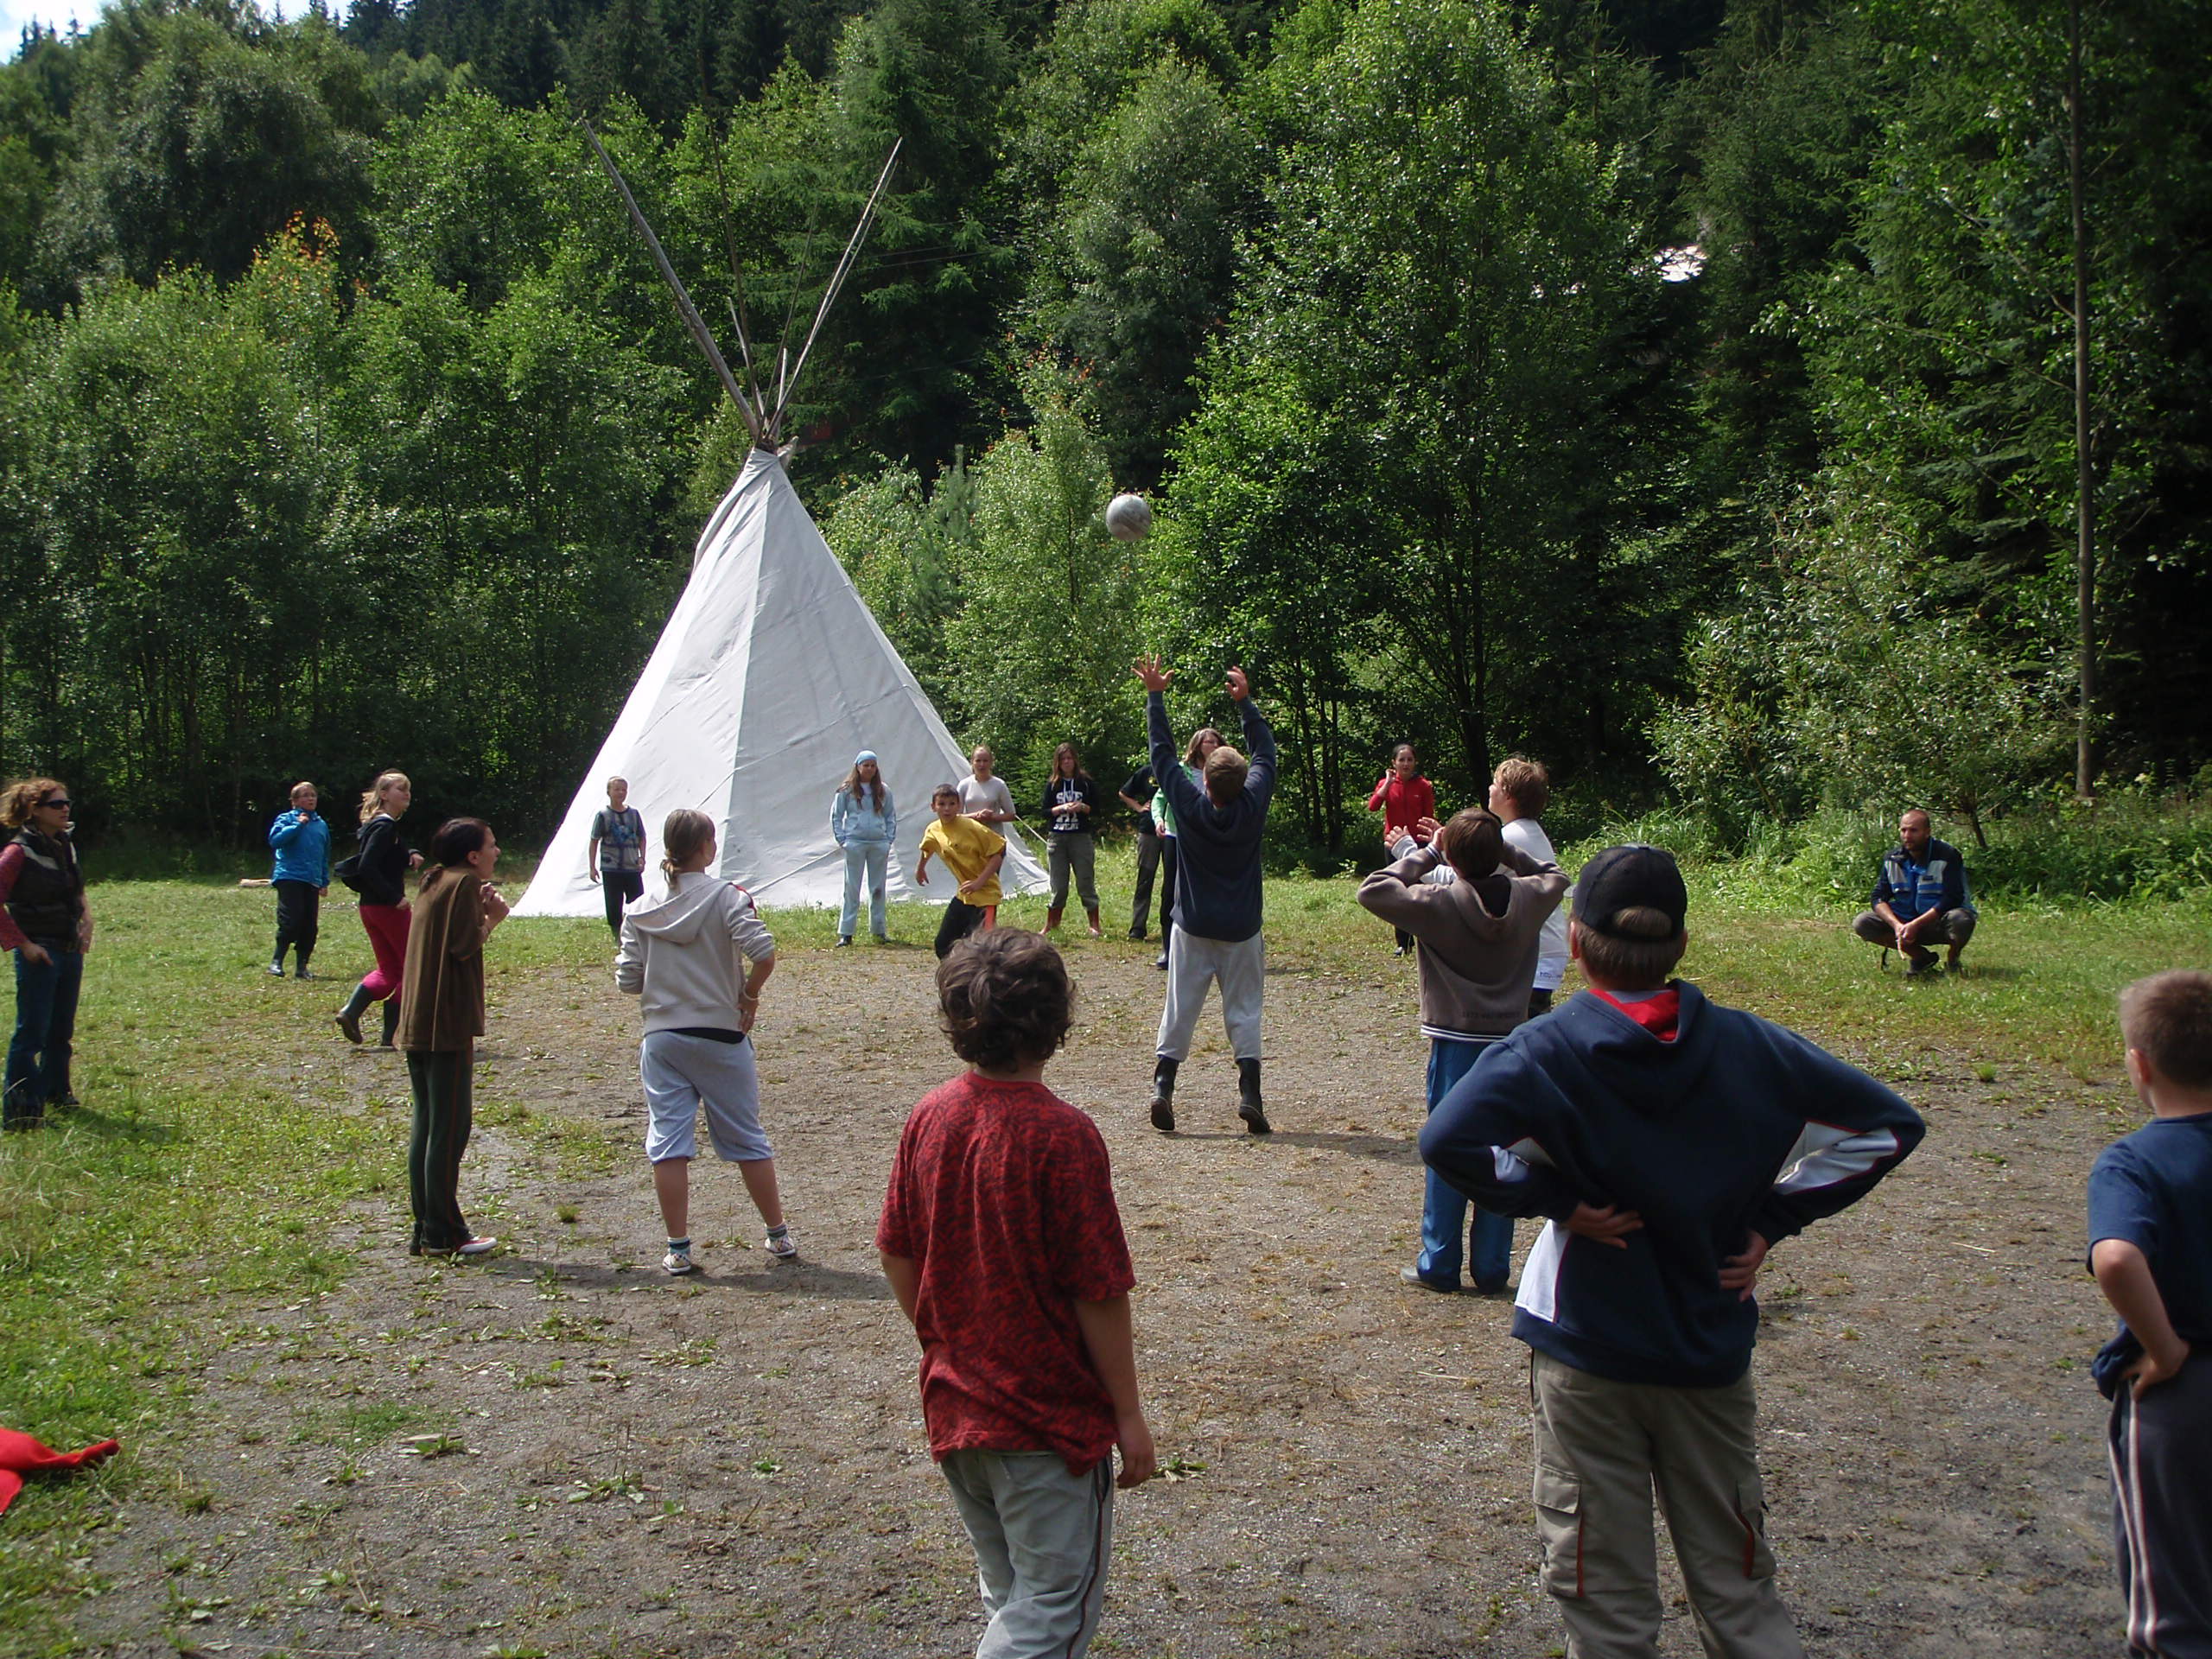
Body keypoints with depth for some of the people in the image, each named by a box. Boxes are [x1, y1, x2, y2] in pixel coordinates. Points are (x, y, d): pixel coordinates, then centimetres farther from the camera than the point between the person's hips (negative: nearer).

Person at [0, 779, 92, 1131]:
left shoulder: (66, 846, 10)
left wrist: (86, 923, 8)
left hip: (71, 952, 7)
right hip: (39, 953, -7)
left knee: (62, 1030, 17)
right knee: (31, 1033, -7)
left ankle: (55, 1092, 31)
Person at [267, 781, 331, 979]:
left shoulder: (321, 825, 16)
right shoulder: (286, 819, 3)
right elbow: (275, 840, -15)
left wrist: (325, 881, 19)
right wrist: (298, 825, -14)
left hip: (312, 881, 5)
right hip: (289, 877, -5)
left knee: (310, 926, 2)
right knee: (291, 920, -13)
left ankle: (302, 965, 12)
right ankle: (276, 961, -1)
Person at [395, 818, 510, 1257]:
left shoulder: (435, 883, 17)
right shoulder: (465, 883, -10)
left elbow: (447, 938, 14)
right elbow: (465, 946, -18)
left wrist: (480, 911, 10)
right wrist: (493, 918, -3)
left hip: (416, 1024, 9)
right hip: (447, 1024, -9)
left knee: (426, 1126, 12)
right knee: (450, 1127, -4)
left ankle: (425, 1230, 16)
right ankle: (443, 1234, -1)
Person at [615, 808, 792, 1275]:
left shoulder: (640, 912, 1)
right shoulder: (728, 898, -8)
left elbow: (628, 981, 1)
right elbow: (763, 954, -22)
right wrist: (748, 997, -6)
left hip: (662, 1039, 2)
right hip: (721, 1038, -2)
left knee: (667, 1143, 5)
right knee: (746, 1139, 10)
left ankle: (678, 1249, 6)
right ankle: (779, 1235, 21)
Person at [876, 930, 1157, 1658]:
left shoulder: (930, 1117, -3)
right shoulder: (1062, 1136, -21)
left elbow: (896, 1255, 6)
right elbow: (1098, 1294, -17)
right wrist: (1129, 1417, -7)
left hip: (953, 1404, 7)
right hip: (1051, 1418, -6)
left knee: (1012, 1593, 22)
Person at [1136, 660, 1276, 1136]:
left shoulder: (1191, 806, -13)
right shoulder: (1253, 806, -12)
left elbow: (1162, 752, -3)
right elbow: (1266, 752, 4)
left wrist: (1155, 695, 3)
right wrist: (1245, 700, 9)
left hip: (1193, 929, 0)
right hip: (1241, 931, 0)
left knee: (1180, 1010, 6)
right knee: (1244, 1012, 5)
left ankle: (1162, 1087, -1)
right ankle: (1249, 1093, -1)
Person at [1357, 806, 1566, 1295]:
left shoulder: (1439, 905, -15)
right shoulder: (1530, 899, -4)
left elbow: (1372, 890, -9)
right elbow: (1555, 876, 18)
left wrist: (1425, 854, -3)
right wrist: (1499, 850, 8)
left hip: (1455, 1046, -3)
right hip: (1511, 1044, 3)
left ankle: (1439, 1264, 11)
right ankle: (1491, 1269, 13)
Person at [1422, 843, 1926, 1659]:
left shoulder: (1547, 1051, -13)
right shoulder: (1746, 1045, -3)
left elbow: (1448, 1141, -29)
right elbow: (1890, 1124, 1)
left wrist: (1551, 1196, -14)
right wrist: (1773, 1216, 1)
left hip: (1586, 1352, -3)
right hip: (1713, 1348, 3)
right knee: (1739, 1590, 16)